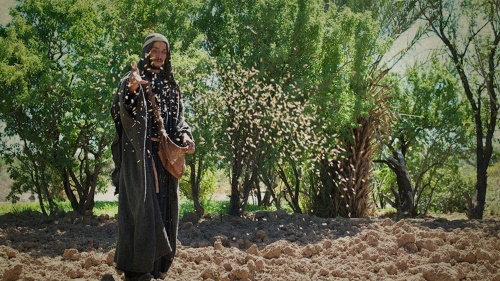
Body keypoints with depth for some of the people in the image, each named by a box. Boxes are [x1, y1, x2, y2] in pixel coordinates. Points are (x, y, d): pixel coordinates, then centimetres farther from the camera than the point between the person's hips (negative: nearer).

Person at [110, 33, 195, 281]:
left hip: (165, 153, 6)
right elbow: (122, 113, -19)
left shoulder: (170, 85, 16)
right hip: (139, 152, -6)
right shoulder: (132, 79, -2)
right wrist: (132, 90, -39)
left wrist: (184, 136, -3)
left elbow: (178, 119, 18)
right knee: (142, 204, -11)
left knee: (163, 206, 7)